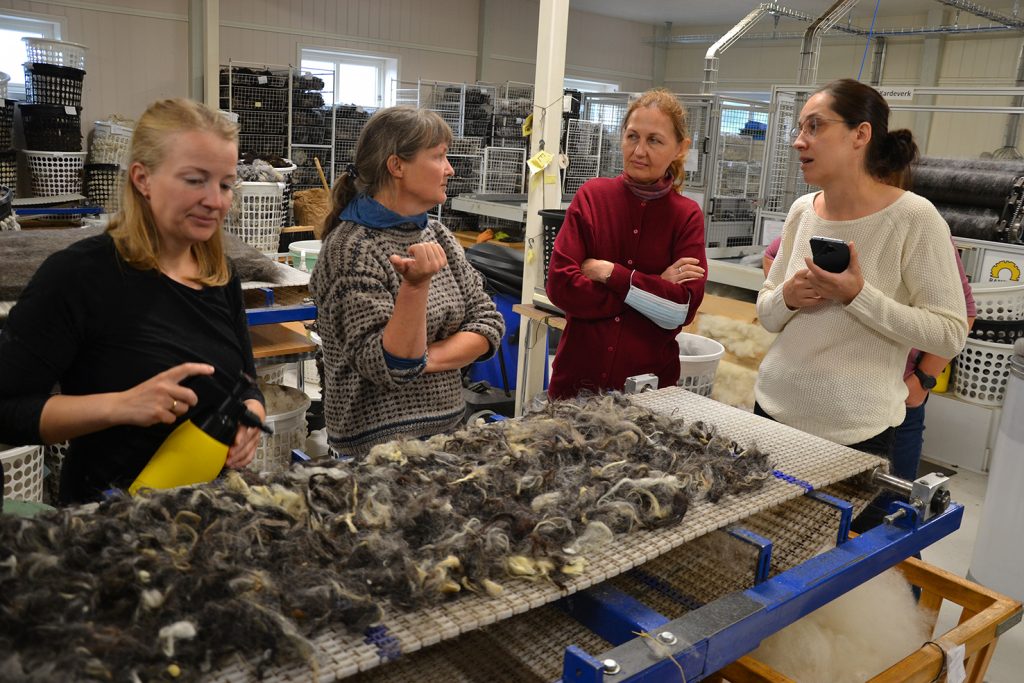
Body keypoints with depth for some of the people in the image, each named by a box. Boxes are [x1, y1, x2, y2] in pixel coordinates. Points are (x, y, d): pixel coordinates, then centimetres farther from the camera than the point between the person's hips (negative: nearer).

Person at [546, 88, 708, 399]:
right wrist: (655, 287, -12)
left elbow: (683, 309, -11)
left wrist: (610, 273, -16)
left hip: (649, 382, 0)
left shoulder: (687, 216, -1)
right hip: (578, 377, 0)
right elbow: (559, 285, -12)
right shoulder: (592, 195, -2)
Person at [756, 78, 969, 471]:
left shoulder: (914, 218, -12)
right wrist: (787, 298, -12)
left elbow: (950, 335, -14)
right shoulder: (802, 211, 3)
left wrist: (858, 296, -22)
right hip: (774, 407, 5)